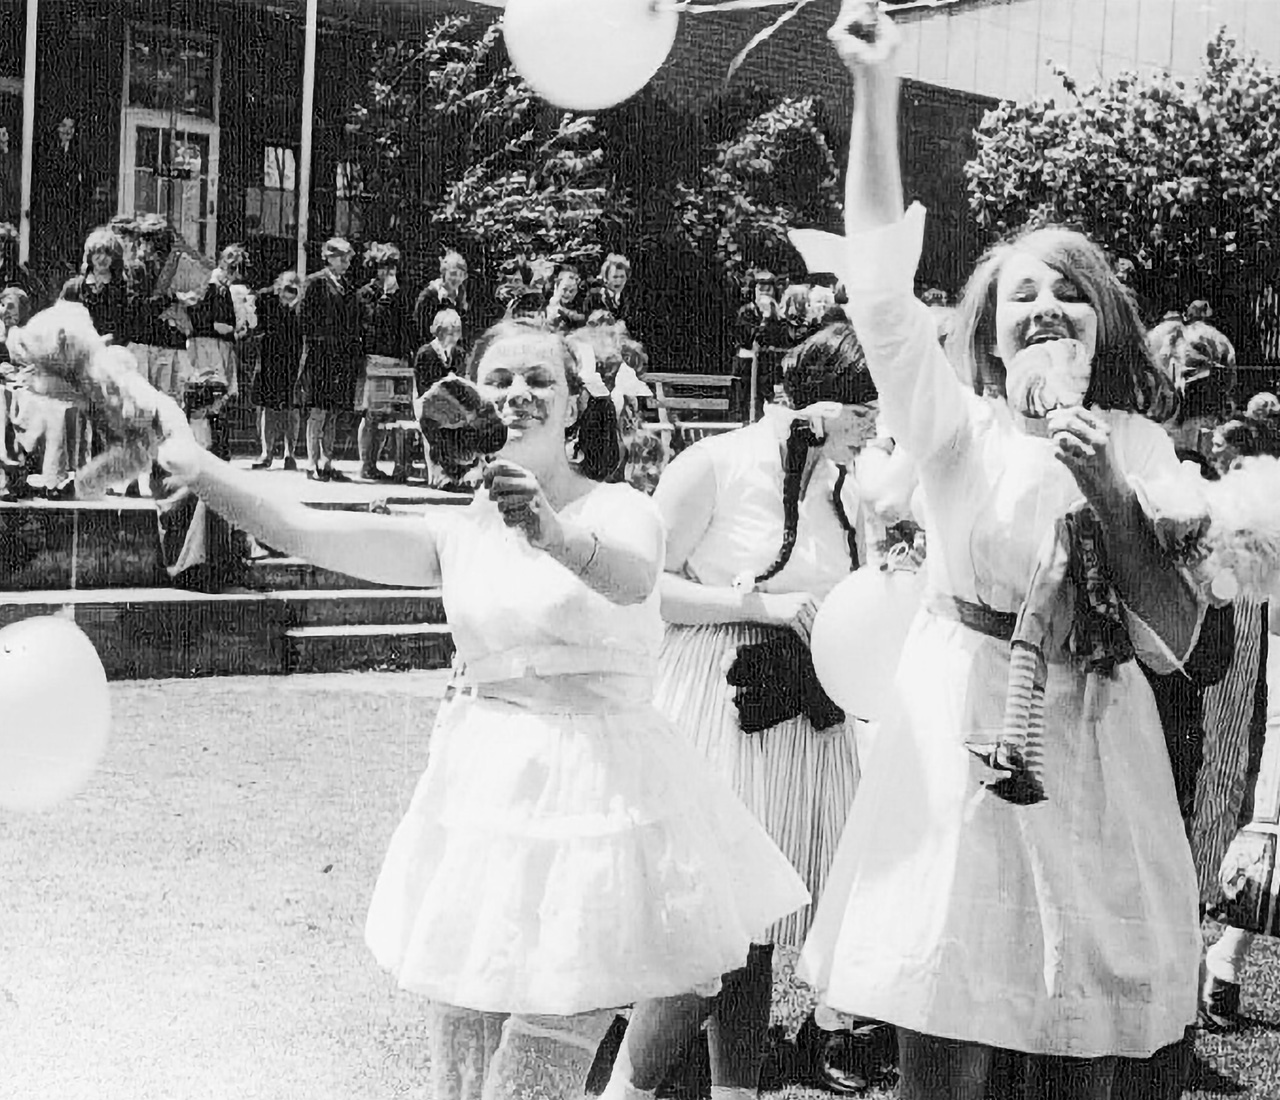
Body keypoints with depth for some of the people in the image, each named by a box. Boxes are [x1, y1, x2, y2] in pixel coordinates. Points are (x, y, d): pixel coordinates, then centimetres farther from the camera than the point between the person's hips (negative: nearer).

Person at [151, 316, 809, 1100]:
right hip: (485, 788, 4)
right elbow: (305, 531, -3)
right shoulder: (459, 534, 7)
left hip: (595, 786, -4)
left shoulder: (622, 510, -3)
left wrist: (557, 537, -47)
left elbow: (630, 579, -27)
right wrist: (189, 462, -12)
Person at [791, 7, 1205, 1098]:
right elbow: (884, 291, -16)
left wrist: (1108, 494, -14)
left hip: (1096, 756, 3)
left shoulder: (1140, 448, 6)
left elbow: (1175, 641, -1)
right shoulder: (960, 429, 0)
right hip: (962, 739, -2)